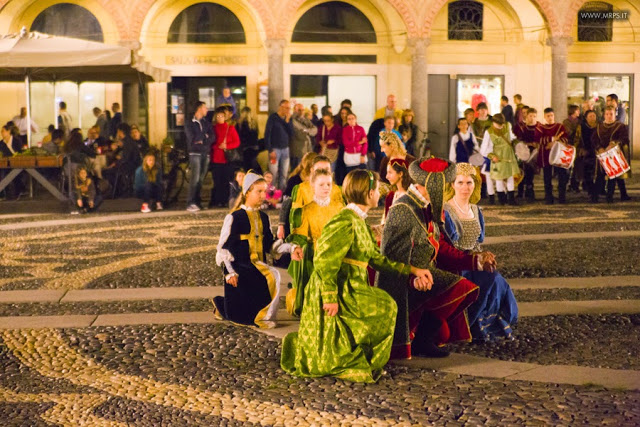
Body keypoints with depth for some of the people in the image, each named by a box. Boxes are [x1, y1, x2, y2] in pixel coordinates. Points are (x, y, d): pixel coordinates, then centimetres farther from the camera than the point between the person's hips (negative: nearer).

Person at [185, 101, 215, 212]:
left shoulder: (207, 123, 18)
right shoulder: (189, 124, 4)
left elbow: (212, 138, 4)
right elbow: (192, 138, -9)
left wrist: (201, 140, -9)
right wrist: (205, 136, 1)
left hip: (206, 153, 4)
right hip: (195, 153, -4)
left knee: (201, 179, 3)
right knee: (195, 178, -13)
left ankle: (198, 202, 9)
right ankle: (190, 203, -15)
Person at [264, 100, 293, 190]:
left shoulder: (288, 118, 10)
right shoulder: (273, 117, -4)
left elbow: (291, 133, 3)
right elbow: (267, 134, -7)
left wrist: (287, 121, -8)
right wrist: (270, 150, -11)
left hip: (285, 149, 5)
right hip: (275, 149, -5)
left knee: (284, 175, 5)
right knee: (273, 175, -6)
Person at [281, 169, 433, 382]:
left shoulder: (360, 222, 15)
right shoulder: (345, 222, -17)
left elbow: (377, 258, 16)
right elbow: (324, 260, -22)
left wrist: (412, 270, 13)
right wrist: (330, 298, -26)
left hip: (350, 288, 10)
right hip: (338, 291, -10)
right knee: (384, 307, -14)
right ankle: (351, 364, -3)